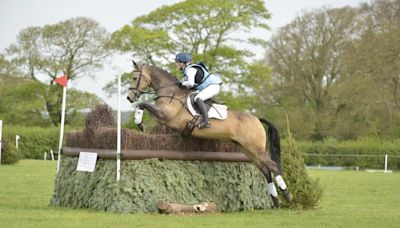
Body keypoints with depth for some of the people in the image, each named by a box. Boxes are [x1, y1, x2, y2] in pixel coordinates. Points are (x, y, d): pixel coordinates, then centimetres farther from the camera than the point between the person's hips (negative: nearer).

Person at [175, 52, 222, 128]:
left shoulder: (190, 70, -17)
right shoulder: (186, 70, 13)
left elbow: (191, 83, -31)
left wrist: (183, 83, -13)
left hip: (213, 86, -11)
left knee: (198, 99, -29)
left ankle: (205, 121, -39)